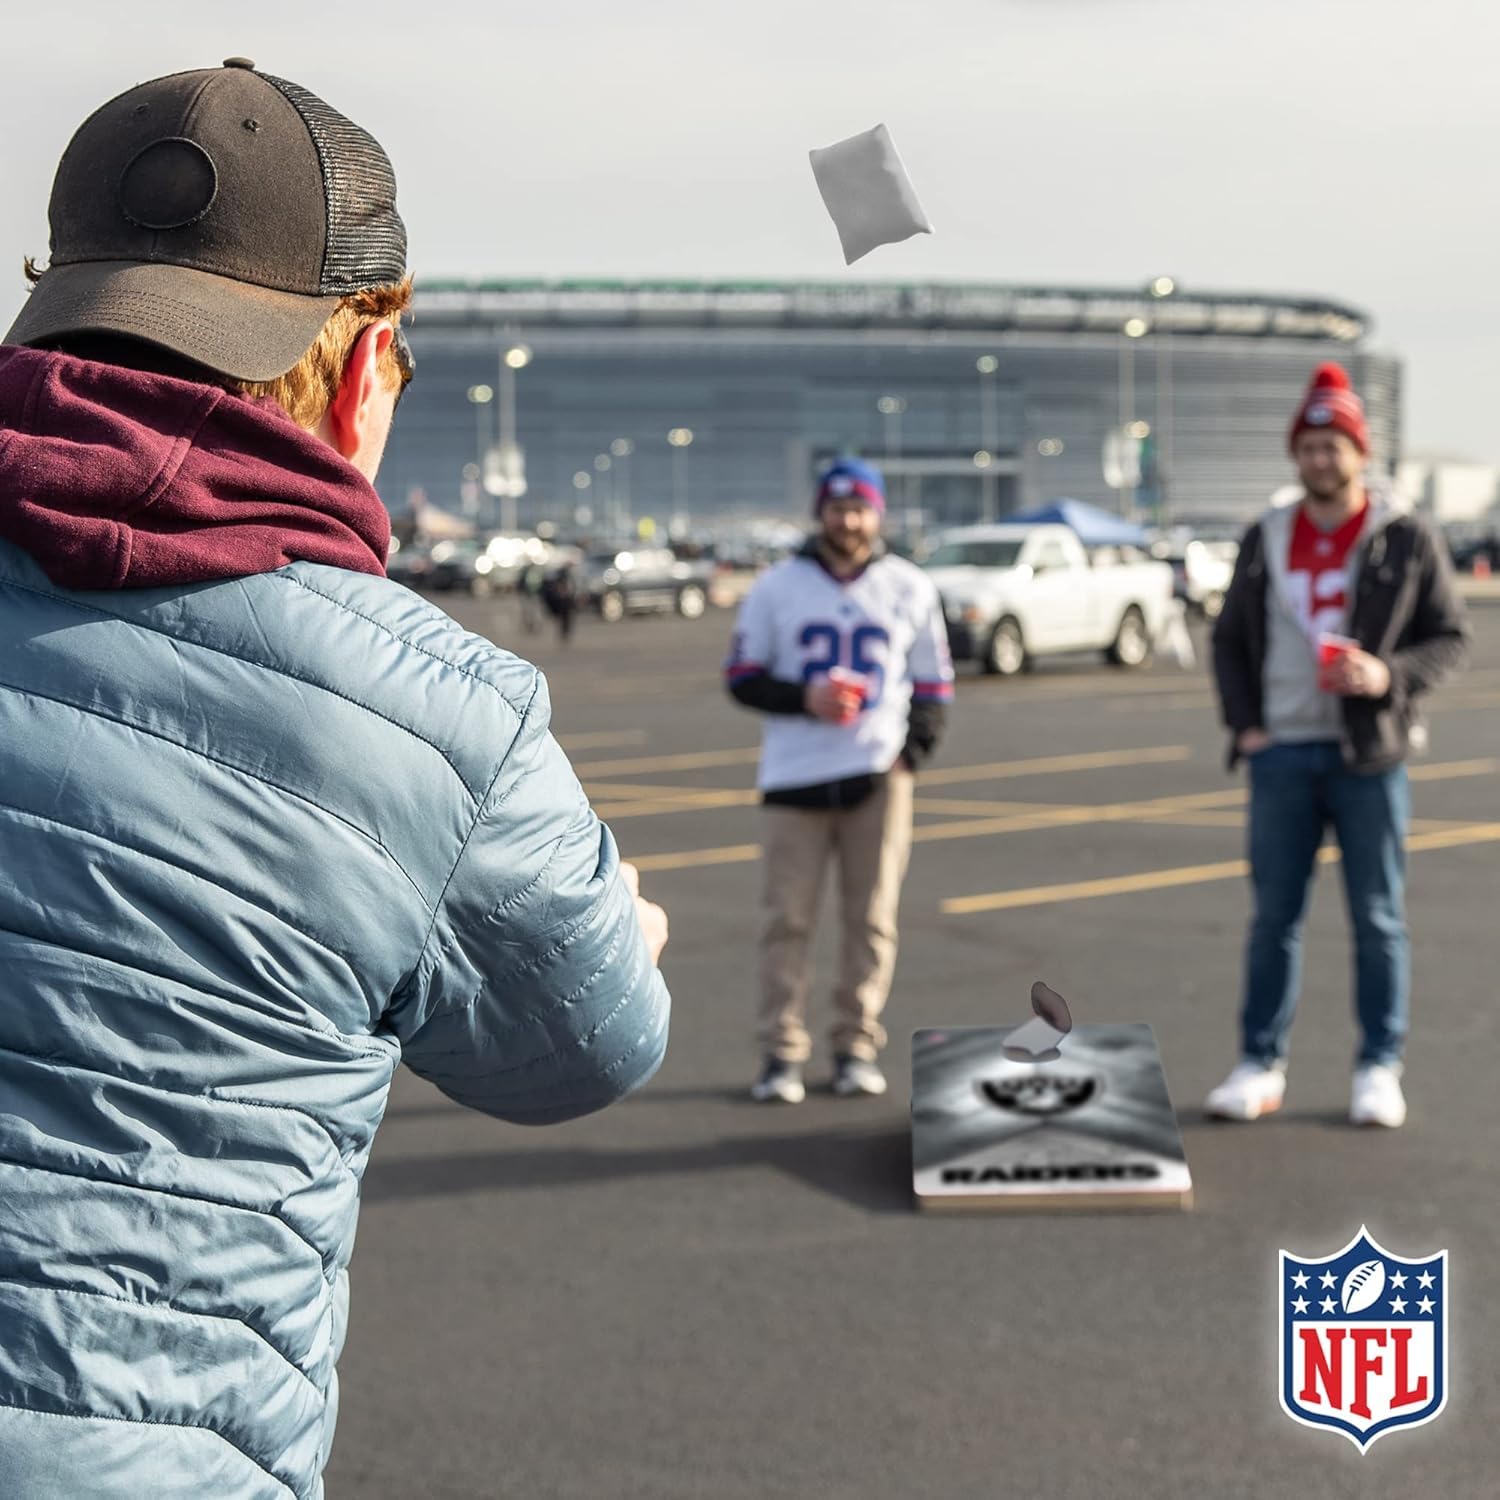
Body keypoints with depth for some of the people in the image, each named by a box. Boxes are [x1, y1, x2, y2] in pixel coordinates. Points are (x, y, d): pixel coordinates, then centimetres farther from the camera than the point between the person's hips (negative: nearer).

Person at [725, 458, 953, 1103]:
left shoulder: (910, 588, 9)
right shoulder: (777, 587, 6)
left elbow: (933, 684, 13)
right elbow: (743, 676, 7)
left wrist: (911, 751, -3)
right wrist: (803, 698, -11)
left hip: (878, 777, 1)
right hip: (794, 778, -1)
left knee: (871, 917, 2)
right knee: (787, 917, -3)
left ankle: (858, 1046, 10)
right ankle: (782, 1052, 3)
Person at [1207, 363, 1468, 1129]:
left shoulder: (1407, 540, 0)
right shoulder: (1265, 539, 9)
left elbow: (1451, 635, 2)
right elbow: (1230, 639, 14)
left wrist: (1391, 675, -16)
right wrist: (1243, 722, 2)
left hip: (1369, 755, -2)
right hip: (1282, 752, 2)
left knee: (1378, 917, 3)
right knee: (1274, 915, 6)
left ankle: (1379, 1068, 12)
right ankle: (1261, 1065, 13)